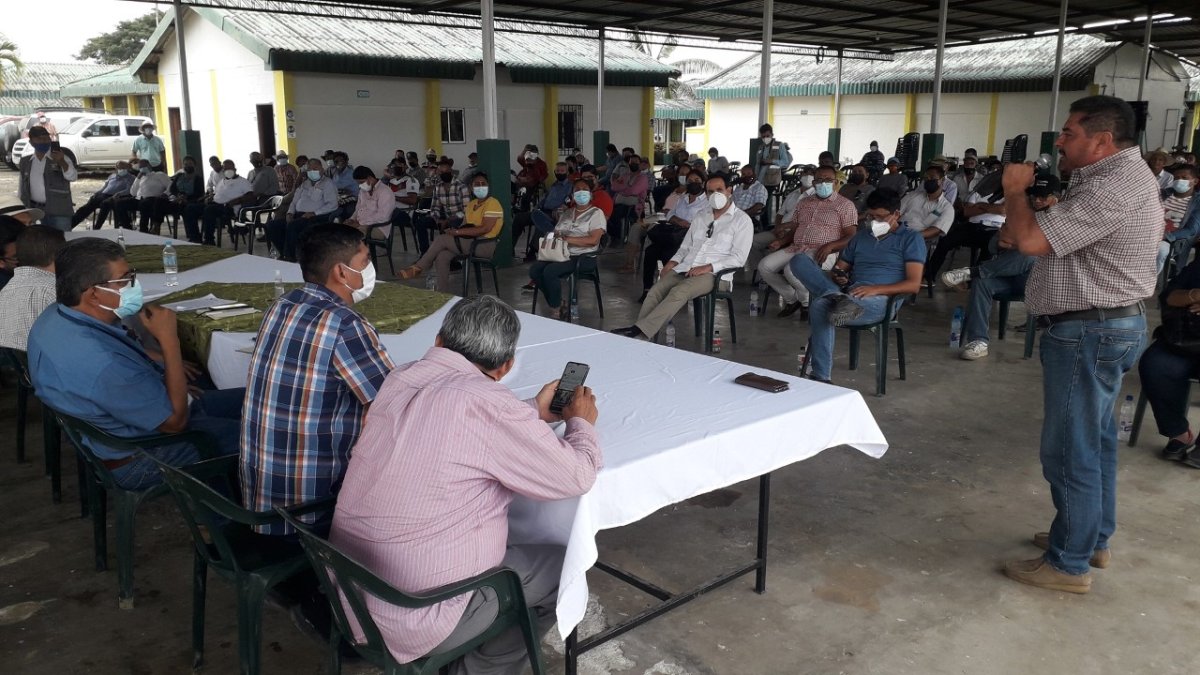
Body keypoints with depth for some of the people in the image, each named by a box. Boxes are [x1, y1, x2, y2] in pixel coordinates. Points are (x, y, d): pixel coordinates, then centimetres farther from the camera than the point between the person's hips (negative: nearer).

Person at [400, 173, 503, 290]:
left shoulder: (492, 203, -11)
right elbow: (465, 225, 14)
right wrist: (454, 230, -10)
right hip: (469, 241, 8)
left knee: (441, 239, -17)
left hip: (484, 245, -8)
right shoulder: (471, 204, 17)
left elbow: (485, 229, -20)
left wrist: (458, 231, -18)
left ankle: (418, 267, 1)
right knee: (441, 257, -18)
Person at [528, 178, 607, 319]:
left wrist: (568, 239, -17)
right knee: (534, 269, -19)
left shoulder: (596, 213, 2)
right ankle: (558, 303, -6)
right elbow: (555, 233, 14)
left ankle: (556, 307, -8)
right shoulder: (566, 213, 22)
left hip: (583, 257, -6)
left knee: (550, 271, -29)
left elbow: (593, 240, -12)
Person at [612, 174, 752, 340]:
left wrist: (708, 267, -17)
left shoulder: (742, 220, 2)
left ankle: (639, 331, -40)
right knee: (655, 292, -22)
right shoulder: (701, 216, 22)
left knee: (678, 292, -34)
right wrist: (674, 261, 4)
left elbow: (738, 258, -6)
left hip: (710, 273, -6)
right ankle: (638, 334, -31)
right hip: (684, 268, 6)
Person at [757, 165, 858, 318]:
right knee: (764, 267, -15)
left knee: (792, 270, -34)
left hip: (820, 253, -6)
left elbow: (851, 237, -4)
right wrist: (781, 241, 2)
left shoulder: (845, 205, 4)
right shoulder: (804, 203, 22)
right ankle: (792, 298, 5)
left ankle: (808, 301, -4)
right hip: (795, 248, 6)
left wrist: (830, 245, -22)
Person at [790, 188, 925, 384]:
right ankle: (837, 297, -33)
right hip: (849, 293, 6)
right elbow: (841, 267, 28)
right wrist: (838, 276, 1)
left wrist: (876, 289, -18)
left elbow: (914, 284, -3)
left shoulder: (911, 239, 9)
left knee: (820, 306, -39)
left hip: (880, 299, -6)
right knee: (800, 261, -20)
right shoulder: (861, 236, 27)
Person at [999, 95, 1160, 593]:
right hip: (1110, 326, 11)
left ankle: (1069, 564, 8)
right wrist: (1019, 230, 0)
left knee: (1070, 450, -3)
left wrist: (1017, 191, -9)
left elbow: (1031, 240, -27)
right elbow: (1057, 235, 19)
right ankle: (1094, 536, 34)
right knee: (1095, 440, 20)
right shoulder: (1120, 175, 14)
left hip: (1089, 332, -11)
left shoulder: (1113, 187, -23)